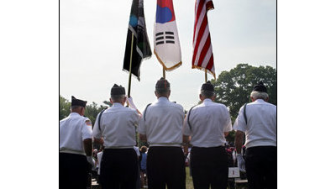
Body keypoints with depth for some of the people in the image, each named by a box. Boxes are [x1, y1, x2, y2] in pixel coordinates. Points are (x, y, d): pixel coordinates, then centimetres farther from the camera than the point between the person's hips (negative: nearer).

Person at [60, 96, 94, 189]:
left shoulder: (61, 122, 11)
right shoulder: (83, 121, -5)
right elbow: (87, 140, -21)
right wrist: (89, 158, -11)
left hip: (61, 158, 5)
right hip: (77, 159, -5)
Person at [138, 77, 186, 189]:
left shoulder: (148, 109, -1)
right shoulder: (179, 108, -3)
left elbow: (141, 136, 5)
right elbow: (185, 134, 8)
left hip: (155, 153, 1)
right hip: (175, 152, -1)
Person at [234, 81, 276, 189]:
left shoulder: (245, 108, 3)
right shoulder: (274, 109, 7)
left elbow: (239, 134, -4)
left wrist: (239, 155, 2)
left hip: (253, 152, -1)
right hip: (273, 151, 1)